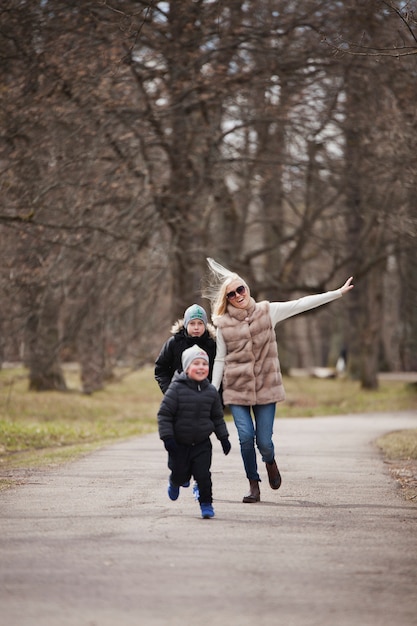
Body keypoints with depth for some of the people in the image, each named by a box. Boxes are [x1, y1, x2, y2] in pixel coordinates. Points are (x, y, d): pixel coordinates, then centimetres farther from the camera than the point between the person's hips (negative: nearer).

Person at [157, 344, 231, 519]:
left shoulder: (211, 391, 0)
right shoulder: (176, 389, -14)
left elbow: (217, 417, 12)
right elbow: (164, 414, -12)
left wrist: (223, 437, 11)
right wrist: (167, 437, -16)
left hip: (202, 443, 2)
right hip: (179, 443, -2)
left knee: (203, 474, -8)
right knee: (180, 474, 10)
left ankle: (206, 504, 7)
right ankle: (176, 482, 45)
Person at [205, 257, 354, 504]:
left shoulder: (267, 312, 0)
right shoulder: (223, 324, 0)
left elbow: (302, 304, -1)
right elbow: (219, 361, 5)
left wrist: (338, 292, -4)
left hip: (266, 388, 0)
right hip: (237, 390, 0)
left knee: (264, 441, -2)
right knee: (246, 437, -12)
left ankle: (270, 462, 35)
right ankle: (254, 485, 7)